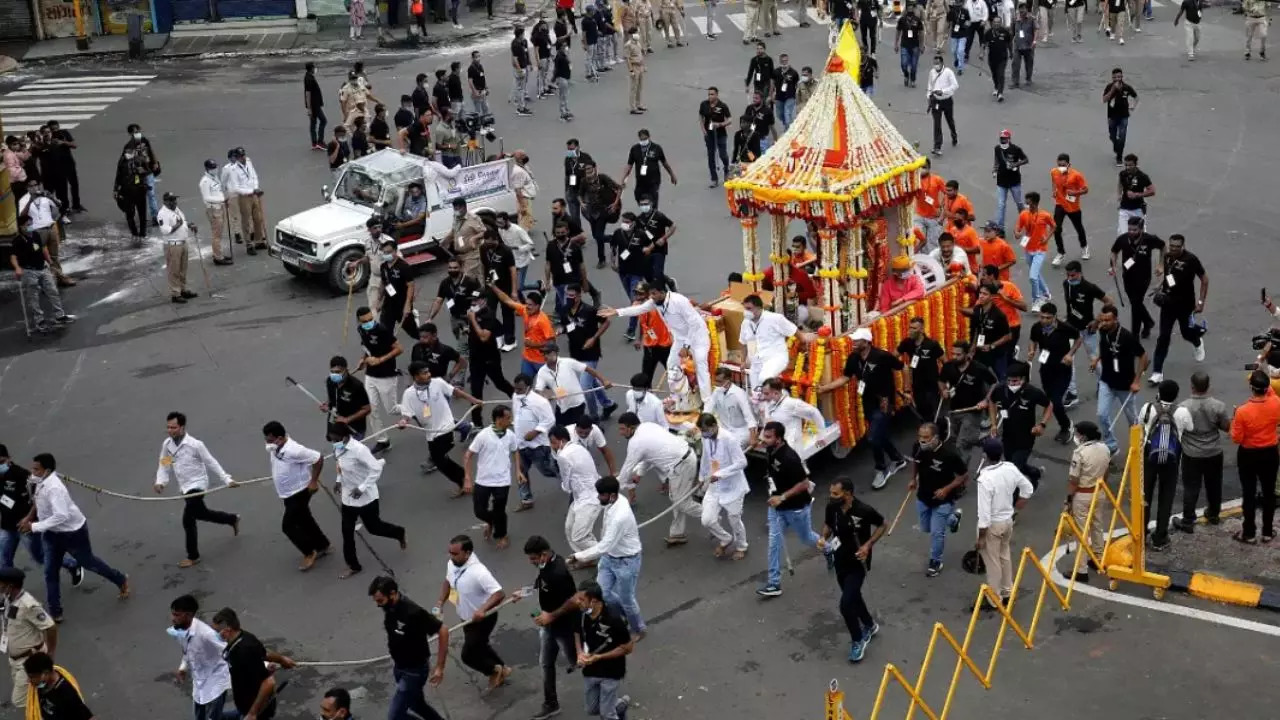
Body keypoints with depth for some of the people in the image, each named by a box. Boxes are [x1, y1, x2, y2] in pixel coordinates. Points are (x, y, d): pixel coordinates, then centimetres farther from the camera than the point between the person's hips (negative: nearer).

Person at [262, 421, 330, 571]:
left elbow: (319, 458, -27)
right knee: (304, 521, 21)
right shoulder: (274, 447, -7)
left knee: (288, 525, -3)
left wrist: (313, 481, -21)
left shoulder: (293, 450, -33)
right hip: (289, 494, 9)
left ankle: (309, 553, 13)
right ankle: (323, 546, 38)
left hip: (299, 492, -9)